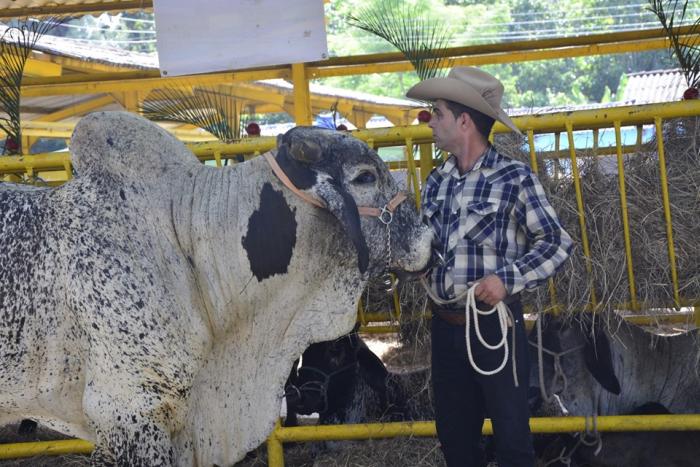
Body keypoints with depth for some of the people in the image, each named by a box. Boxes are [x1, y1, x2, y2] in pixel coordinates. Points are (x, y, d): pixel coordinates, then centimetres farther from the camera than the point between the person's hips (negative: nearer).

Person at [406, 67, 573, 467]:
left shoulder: (514, 178, -9)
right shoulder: (437, 182, 8)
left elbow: (557, 242, -9)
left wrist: (507, 279, -20)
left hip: (496, 325, -6)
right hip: (445, 327, 6)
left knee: (512, 434, 2)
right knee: (454, 434, 15)